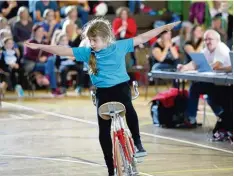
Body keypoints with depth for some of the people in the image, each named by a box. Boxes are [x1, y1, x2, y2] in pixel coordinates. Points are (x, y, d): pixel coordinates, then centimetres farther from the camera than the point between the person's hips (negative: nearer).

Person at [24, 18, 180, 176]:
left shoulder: (120, 46, -2)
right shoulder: (87, 52, -1)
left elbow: (141, 38, 2)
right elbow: (63, 51, -6)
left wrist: (164, 28, 2)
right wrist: (39, 47, -14)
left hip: (121, 87, -2)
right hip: (103, 92, 3)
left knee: (127, 107, -36)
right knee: (104, 132, 2)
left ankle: (138, 143, -20)